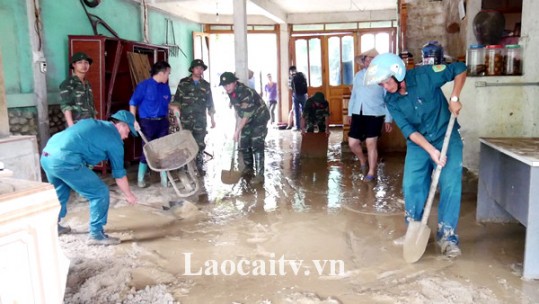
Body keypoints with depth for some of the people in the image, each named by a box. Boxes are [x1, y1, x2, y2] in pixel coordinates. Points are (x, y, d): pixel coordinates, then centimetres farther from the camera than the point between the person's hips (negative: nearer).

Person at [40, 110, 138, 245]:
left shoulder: (92, 123, 26)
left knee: (60, 192, 34)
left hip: (46, 156, 9)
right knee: (100, 193, 3)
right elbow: (119, 173, 11)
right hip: (64, 160, -9)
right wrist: (129, 195, 25)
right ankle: (96, 234, 12)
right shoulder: (114, 139, 5)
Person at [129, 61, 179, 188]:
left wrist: (173, 107, 1)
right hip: (148, 122, -5)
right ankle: (140, 179, 18)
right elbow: (133, 103, -7)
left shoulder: (165, 87, 8)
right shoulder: (144, 85, -9)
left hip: (163, 122, 5)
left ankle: (164, 179, 15)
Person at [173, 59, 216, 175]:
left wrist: (212, 118, 10)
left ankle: (199, 167, 13)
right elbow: (177, 100, 4)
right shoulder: (183, 83, 3)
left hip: (200, 120, 2)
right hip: (186, 119, -1)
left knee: (200, 144, 2)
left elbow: (210, 103, 13)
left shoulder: (206, 85, 10)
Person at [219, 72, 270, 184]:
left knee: (256, 146, -16)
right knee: (243, 145, 10)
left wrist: (237, 131, -26)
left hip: (260, 118, -8)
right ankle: (249, 168, 28)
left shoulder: (246, 93, -32)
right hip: (248, 120, 8)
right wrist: (238, 127, 15)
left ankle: (260, 174, -12)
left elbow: (246, 116, -30)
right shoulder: (231, 92, -5)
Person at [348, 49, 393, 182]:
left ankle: (371, 172, 16)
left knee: (371, 143, -1)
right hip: (358, 114, 5)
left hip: (375, 114, -5)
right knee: (352, 142, 3)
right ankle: (363, 161, 34)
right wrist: (350, 112, 18)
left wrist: (388, 119, -6)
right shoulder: (358, 75, 11)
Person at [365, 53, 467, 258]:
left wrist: (454, 98, -16)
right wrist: (431, 150, -26)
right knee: (411, 186, -3)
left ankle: (447, 235, 0)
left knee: (450, 185, -11)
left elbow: (460, 69, -7)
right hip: (418, 143, 3)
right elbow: (408, 130, -15)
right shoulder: (391, 101, -8)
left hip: (447, 138, -3)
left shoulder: (425, 75, -17)